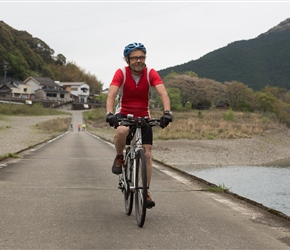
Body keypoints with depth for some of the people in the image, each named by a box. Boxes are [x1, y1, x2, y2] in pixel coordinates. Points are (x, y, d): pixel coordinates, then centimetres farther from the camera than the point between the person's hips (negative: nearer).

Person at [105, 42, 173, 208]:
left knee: (147, 154, -4)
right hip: (124, 114, -2)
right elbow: (111, 94, -28)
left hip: (143, 117, 2)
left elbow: (163, 93, -26)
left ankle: (146, 193, 8)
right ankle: (119, 158, -8)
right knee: (121, 131, -38)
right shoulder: (121, 73, -16)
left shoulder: (151, 74, -13)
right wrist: (110, 113, -47)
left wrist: (167, 112, -44)